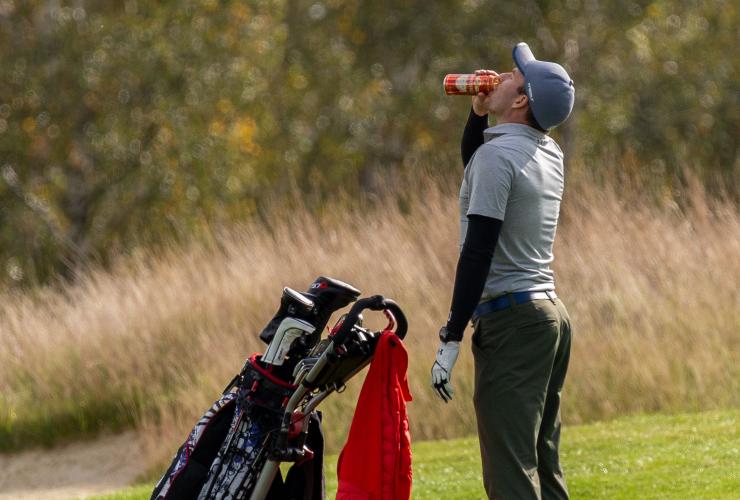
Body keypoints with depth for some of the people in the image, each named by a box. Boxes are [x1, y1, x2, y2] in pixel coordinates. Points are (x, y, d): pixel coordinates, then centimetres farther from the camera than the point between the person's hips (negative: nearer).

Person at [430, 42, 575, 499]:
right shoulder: (550, 154, 13)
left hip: (511, 320, -9)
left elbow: (478, 252, -18)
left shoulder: (497, 153, -13)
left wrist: (451, 339, -18)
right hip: (551, 312, 9)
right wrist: (479, 114, 20)